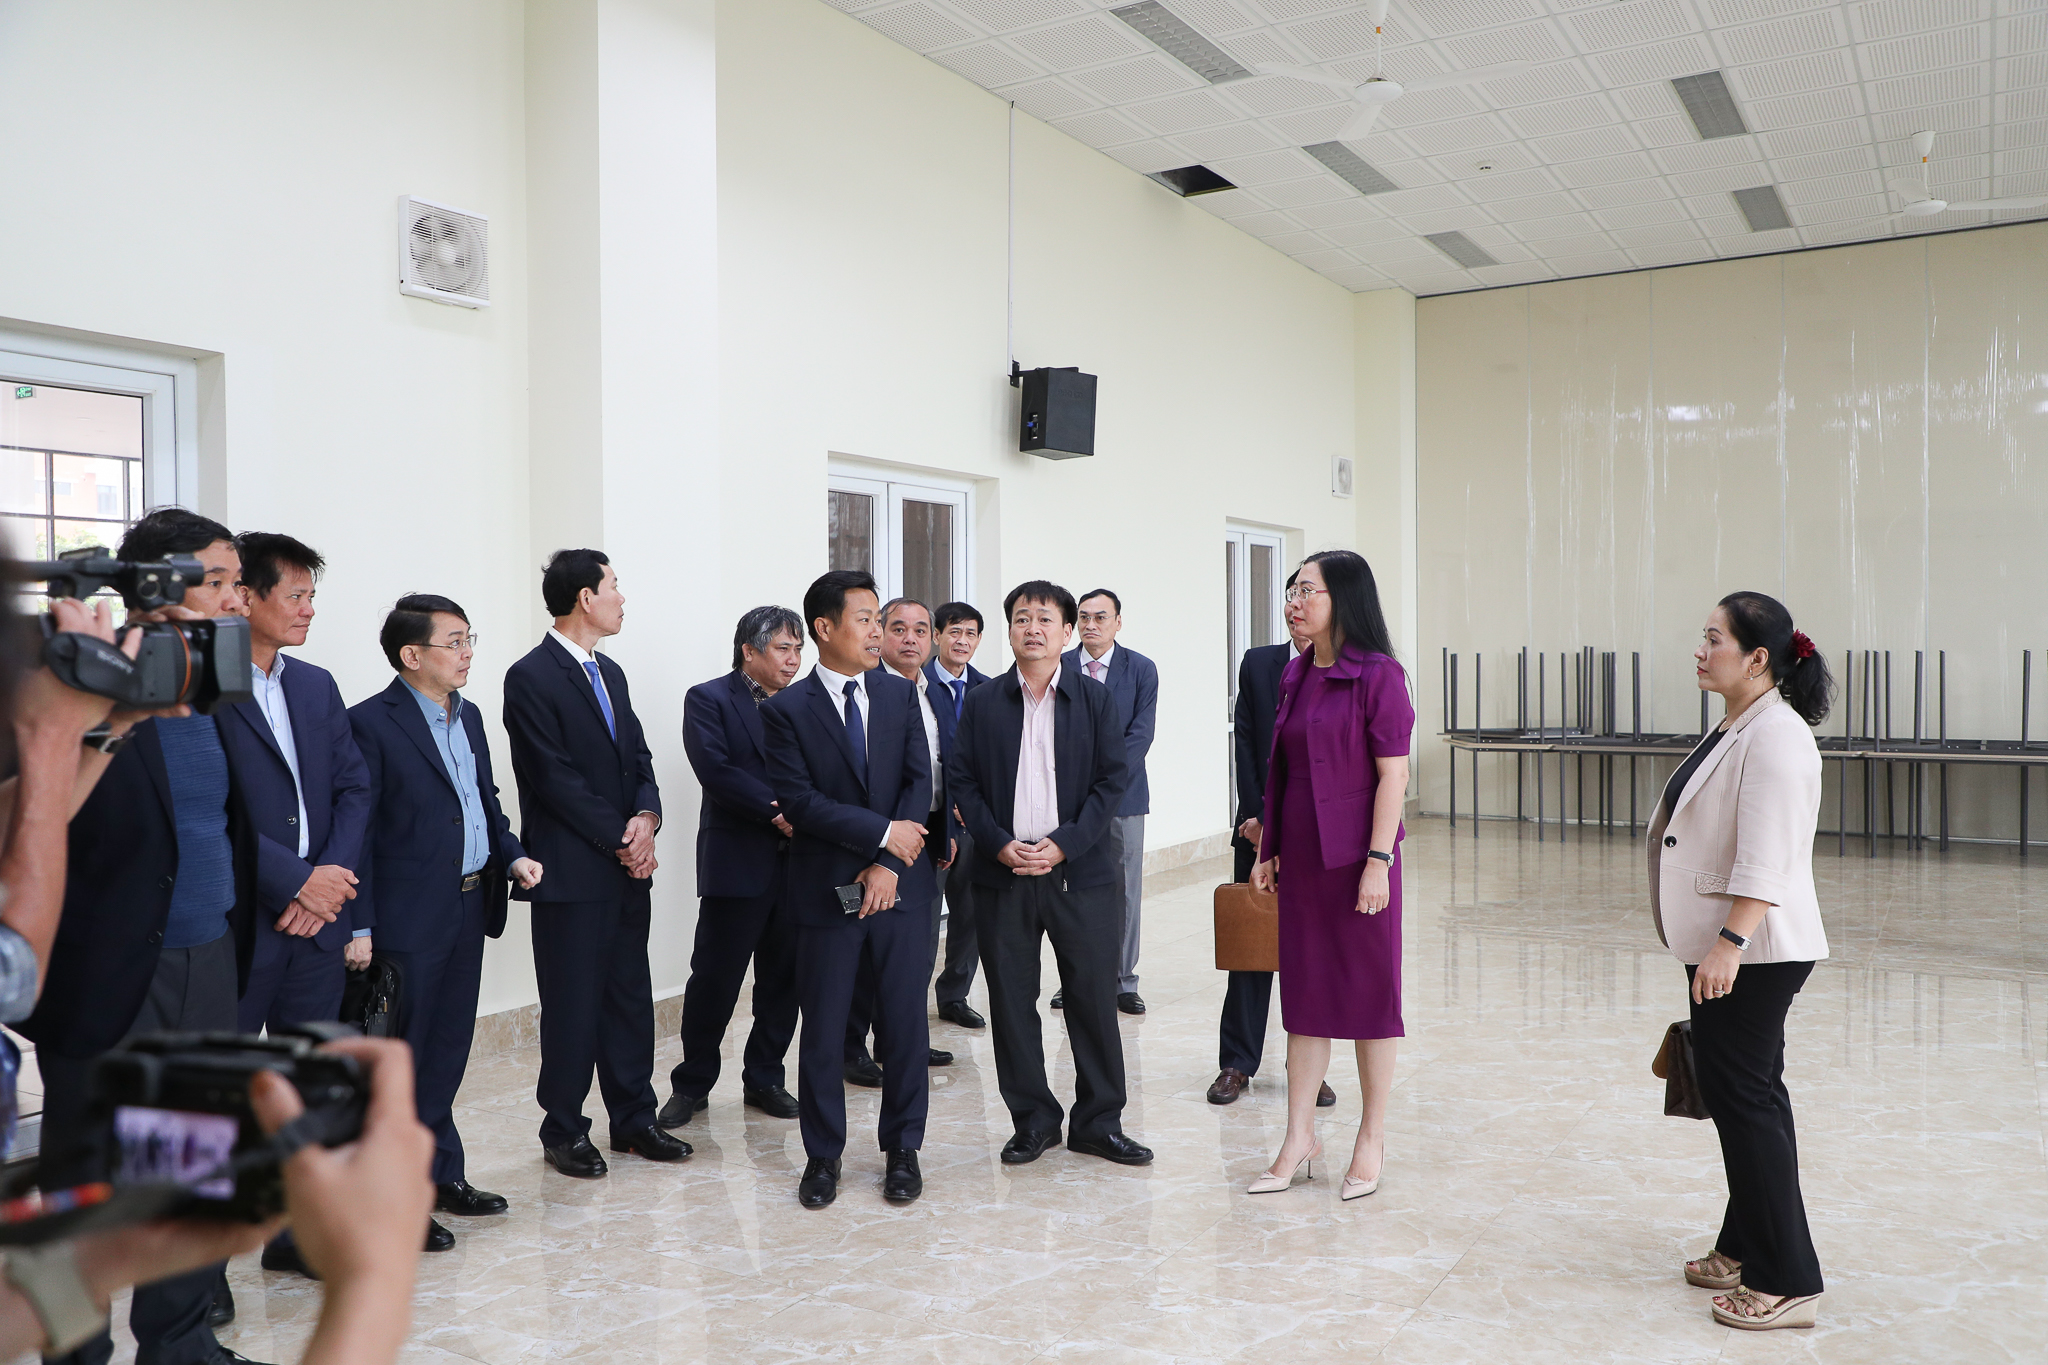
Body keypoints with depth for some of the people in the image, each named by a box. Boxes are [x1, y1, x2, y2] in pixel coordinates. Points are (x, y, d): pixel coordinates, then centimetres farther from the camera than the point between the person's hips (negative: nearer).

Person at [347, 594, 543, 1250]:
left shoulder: (469, 716, 12)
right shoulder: (370, 722, -12)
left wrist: (512, 854, 3)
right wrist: (358, 927, -16)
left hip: (470, 907, 8)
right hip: (409, 919, -8)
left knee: (447, 1050, 18)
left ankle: (442, 1173, 31)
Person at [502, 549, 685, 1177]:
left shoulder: (610, 673, 15)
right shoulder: (531, 677, -11)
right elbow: (556, 778, -16)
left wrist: (646, 817, -6)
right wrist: (620, 840, -13)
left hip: (627, 866, 8)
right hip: (572, 872, -7)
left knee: (630, 997, 13)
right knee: (573, 1004, 3)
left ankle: (633, 1118, 25)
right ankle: (563, 1132, 18)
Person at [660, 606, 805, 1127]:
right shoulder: (708, 699, -3)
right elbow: (716, 770, -15)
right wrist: (777, 811, -19)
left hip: (797, 862, 5)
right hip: (737, 863, -4)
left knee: (783, 980, 10)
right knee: (714, 980, 2)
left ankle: (764, 1079, 25)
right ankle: (692, 1084, 18)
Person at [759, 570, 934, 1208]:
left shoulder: (901, 695, 7)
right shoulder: (786, 710, -3)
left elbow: (919, 782, 1)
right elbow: (799, 800, -11)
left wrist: (889, 863, -10)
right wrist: (883, 832, -14)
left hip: (899, 886, 2)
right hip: (826, 889, -2)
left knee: (905, 1024, 7)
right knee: (822, 1030, 6)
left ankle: (902, 1150, 23)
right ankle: (822, 1155, 23)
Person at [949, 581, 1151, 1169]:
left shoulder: (1096, 699, 5)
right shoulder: (982, 703, 8)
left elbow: (1112, 779, -1)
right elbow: (961, 780, 4)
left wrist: (1064, 844, -12)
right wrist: (1000, 844, -10)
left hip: (1081, 872, -1)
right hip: (1003, 874, 1)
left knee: (1095, 998, 3)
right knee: (1011, 1001, 6)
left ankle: (1098, 1121, 17)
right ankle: (1033, 1120, 20)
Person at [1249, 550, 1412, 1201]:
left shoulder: (1377, 675, -11)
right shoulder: (1295, 676, 10)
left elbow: (1393, 774, -13)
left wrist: (1378, 860, -17)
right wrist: (1267, 848, 12)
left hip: (1356, 854, -7)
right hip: (1301, 855, 7)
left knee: (1369, 991, 6)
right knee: (1304, 992, 12)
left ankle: (1372, 1138, 21)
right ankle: (1299, 1136, 22)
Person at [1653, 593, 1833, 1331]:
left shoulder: (1776, 735, -18)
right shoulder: (1734, 728, 13)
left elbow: (1765, 860, -25)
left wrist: (1730, 942, -29)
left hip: (1753, 951, -10)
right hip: (1726, 947, 10)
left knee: (1745, 1099, -5)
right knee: (1742, 1096, 17)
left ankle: (1787, 1283, 4)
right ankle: (1746, 1248, 30)